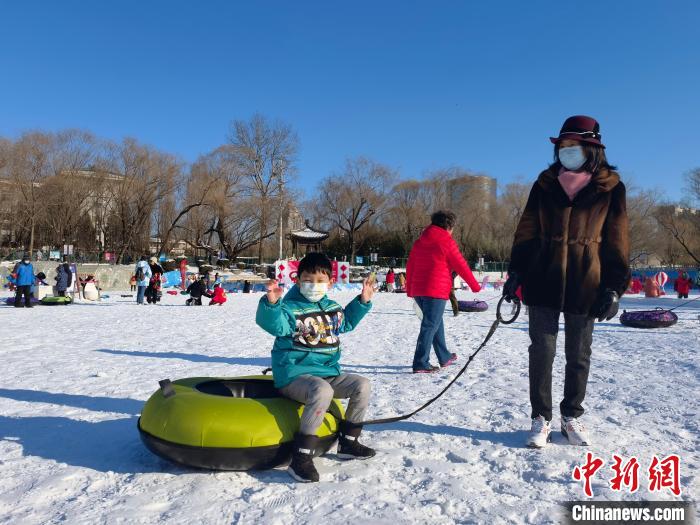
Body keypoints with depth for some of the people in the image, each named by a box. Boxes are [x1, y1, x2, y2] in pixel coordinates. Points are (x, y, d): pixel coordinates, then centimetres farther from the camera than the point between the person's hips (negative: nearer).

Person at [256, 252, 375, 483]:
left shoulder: (331, 307, 12)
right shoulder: (290, 308, -11)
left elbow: (346, 322, 33)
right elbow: (275, 324, -33)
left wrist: (363, 301, 26)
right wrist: (271, 303, -52)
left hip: (328, 372, 8)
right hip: (295, 375, -8)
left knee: (362, 385, -2)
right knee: (322, 391, -37)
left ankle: (348, 443, 13)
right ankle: (301, 457, -28)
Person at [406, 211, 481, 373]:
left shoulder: (419, 242, 14)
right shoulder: (447, 242, -6)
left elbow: (410, 266, 16)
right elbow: (461, 266, -4)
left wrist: (409, 289, 24)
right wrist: (475, 286, 7)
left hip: (418, 291, 8)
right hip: (436, 292, -8)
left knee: (436, 323, 20)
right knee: (430, 326, -5)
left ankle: (444, 357, 32)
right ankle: (421, 364, -7)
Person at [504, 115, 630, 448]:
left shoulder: (610, 189, 1)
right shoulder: (544, 185, 5)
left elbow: (617, 242, 2)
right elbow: (526, 234, 6)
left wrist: (615, 287, -3)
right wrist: (515, 273, 1)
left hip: (585, 284, 0)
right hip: (544, 280, 1)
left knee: (578, 355, 11)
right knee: (541, 350, 2)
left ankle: (571, 416, 28)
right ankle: (541, 418, 16)